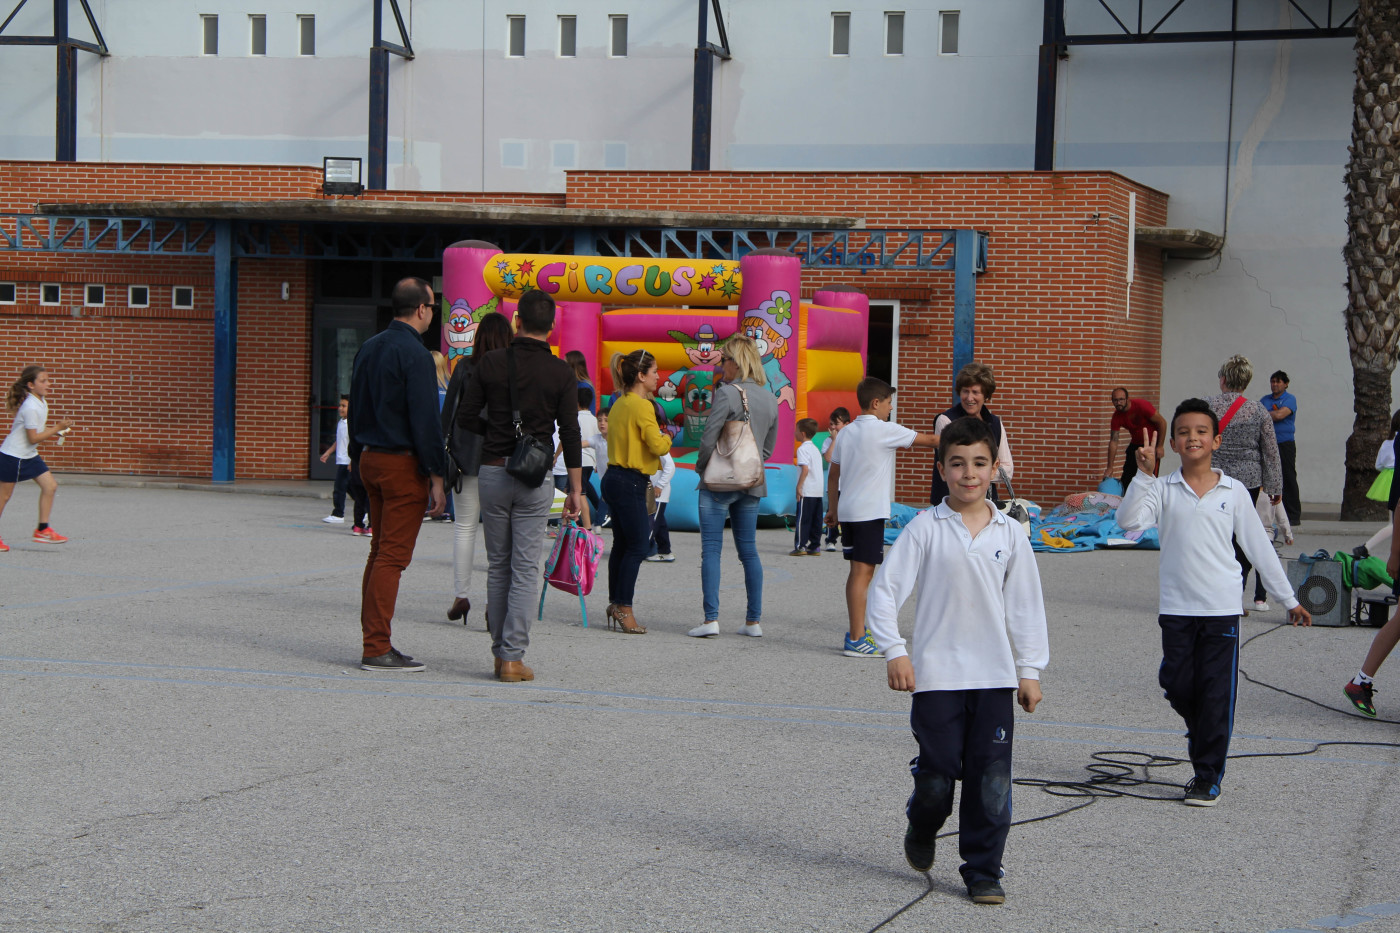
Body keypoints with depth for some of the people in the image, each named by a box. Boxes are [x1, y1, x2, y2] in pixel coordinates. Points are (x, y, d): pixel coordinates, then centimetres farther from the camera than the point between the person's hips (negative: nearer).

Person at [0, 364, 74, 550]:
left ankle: (42, 530, 5)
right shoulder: (31, 407, -24)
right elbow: (33, 438, -22)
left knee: (50, 486, -1)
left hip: (29, 456, 9)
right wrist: (57, 428, -19)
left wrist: (56, 431, 3)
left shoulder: (41, 402, 5)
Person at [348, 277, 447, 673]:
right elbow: (425, 420, -16)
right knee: (393, 555, -6)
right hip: (403, 463, -8)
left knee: (380, 551, 12)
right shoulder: (414, 354, -14)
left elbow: (356, 410, 17)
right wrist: (437, 477, -13)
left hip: (371, 460, 9)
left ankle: (374, 640, 14)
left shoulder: (369, 348, 12)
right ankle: (377, 649, -6)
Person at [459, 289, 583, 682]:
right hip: (534, 479, -2)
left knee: (498, 565, 13)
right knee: (526, 568, 0)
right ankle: (514, 657, -4)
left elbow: (465, 416, 0)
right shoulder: (561, 373, -4)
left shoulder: (491, 363, -1)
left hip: (493, 471, 2)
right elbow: (570, 433, -5)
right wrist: (575, 489, 1)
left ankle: (500, 649, 18)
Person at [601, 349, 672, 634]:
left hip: (614, 479, 10)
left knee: (621, 544, 13)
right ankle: (624, 609, -6)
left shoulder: (619, 404, 13)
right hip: (631, 483, -10)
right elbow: (658, 446, -20)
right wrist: (667, 437, 0)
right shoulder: (641, 406, -15)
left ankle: (615, 605, 16)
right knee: (637, 547, -6)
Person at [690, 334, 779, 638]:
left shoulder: (727, 393, -12)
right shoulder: (771, 400, 9)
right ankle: (753, 620, 11)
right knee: (749, 550, 11)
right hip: (752, 485, 6)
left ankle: (711, 619, -9)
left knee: (711, 549, -3)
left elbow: (709, 439, -14)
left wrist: (701, 466, 3)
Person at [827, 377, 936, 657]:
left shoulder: (847, 432, 12)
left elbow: (833, 474, 16)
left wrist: (832, 508, 24)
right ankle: (857, 640, -9)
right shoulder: (883, 430, -10)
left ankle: (857, 633, 20)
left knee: (857, 571, 14)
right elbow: (927, 440, -3)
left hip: (847, 510, 8)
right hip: (870, 512, -8)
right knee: (863, 572, -8)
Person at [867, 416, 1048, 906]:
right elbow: (885, 588, -3)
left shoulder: (1010, 534, 5)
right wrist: (894, 651, -11)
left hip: (995, 677, 2)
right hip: (937, 675, -2)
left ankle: (983, 873, 11)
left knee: (992, 782, -1)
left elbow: (1026, 605, 10)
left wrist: (1029, 669, 8)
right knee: (936, 775, 2)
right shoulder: (925, 528, -2)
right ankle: (921, 830, 34)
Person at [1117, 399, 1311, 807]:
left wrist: (1289, 599, 11)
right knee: (1178, 686, 3)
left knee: (1216, 695, 0)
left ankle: (1208, 777, 10)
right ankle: (1204, 741, 32)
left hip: (1221, 608, -1)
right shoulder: (1162, 490, 2)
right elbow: (1128, 520, -15)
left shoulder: (1234, 492, 3)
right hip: (1176, 607, 1)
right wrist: (1144, 474, -23)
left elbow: (1259, 547, 9)